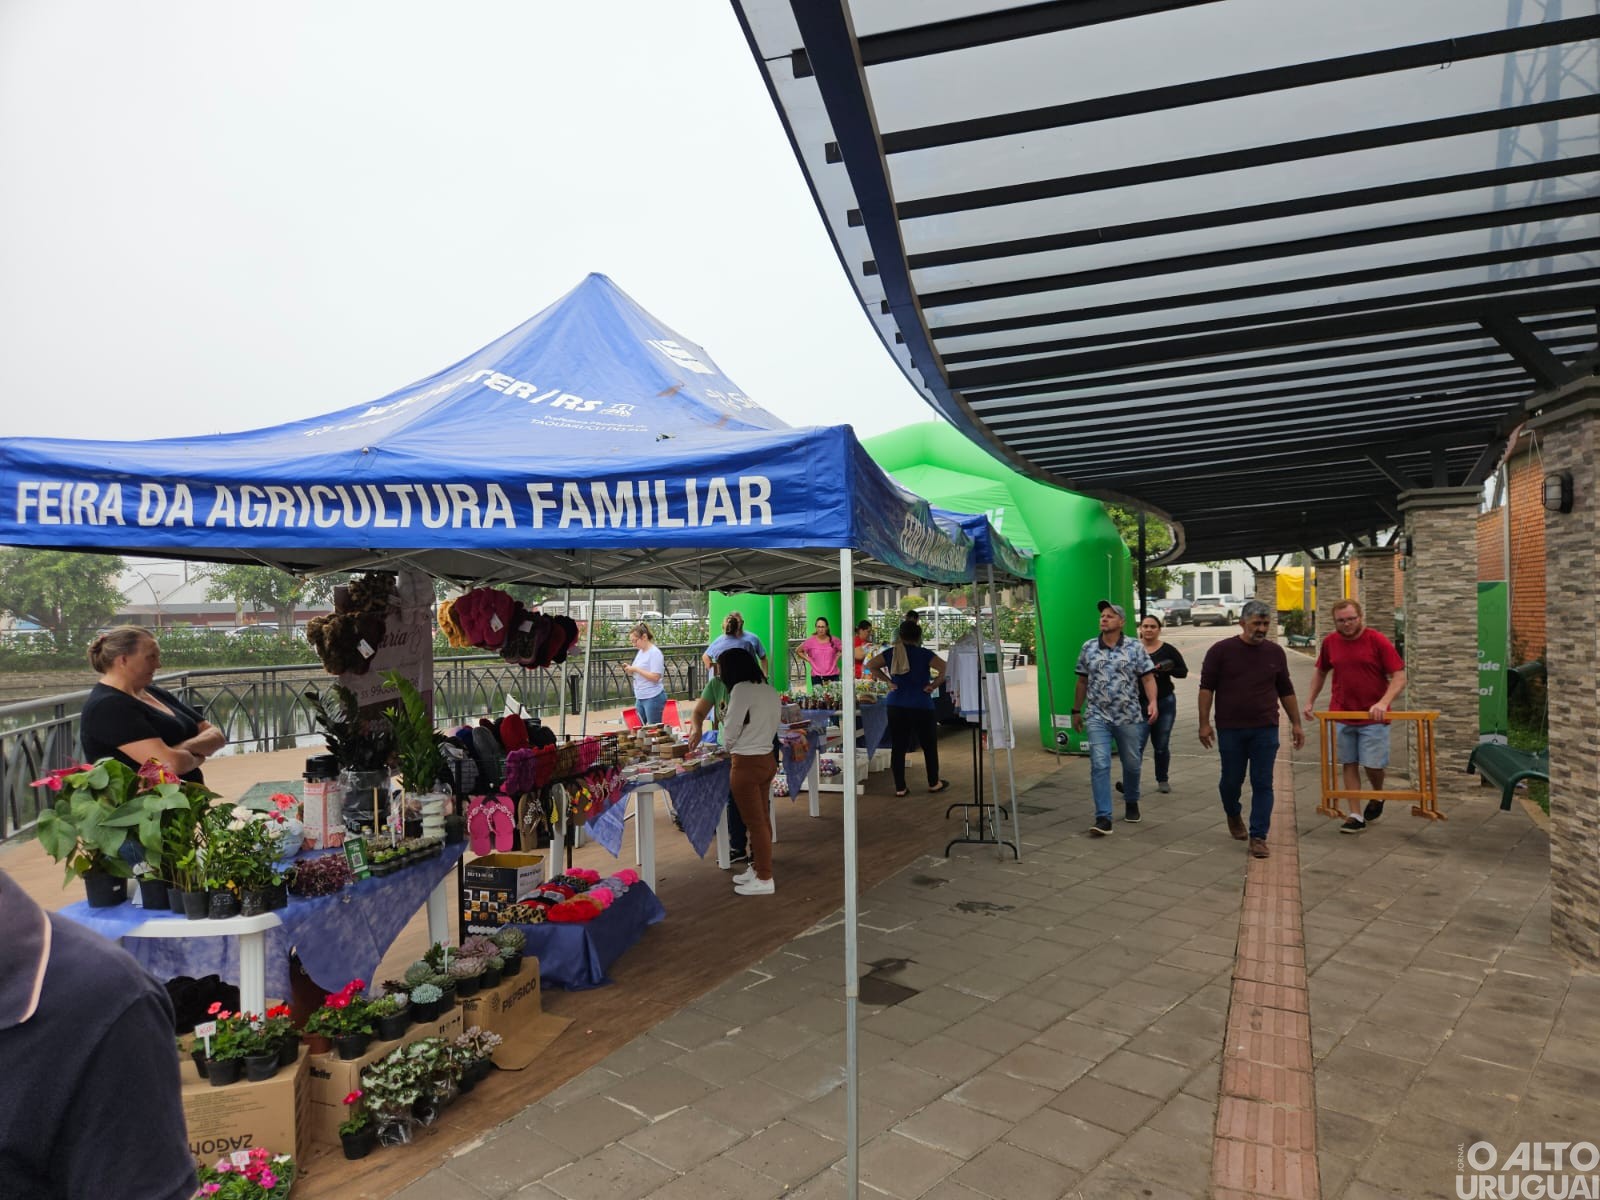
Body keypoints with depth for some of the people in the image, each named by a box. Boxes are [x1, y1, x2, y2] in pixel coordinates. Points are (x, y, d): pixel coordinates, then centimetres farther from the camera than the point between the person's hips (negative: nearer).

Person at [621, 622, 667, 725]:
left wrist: (636, 669, -18)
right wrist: (630, 669, 2)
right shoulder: (640, 652, 12)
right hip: (640, 698, 8)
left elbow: (655, 677, -20)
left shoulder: (654, 652, -12)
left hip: (653, 698, -8)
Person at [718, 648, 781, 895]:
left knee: (754, 822, 1)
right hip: (767, 758, 9)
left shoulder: (741, 689, -17)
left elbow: (731, 731, -13)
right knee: (762, 818, 17)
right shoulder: (768, 689, 8)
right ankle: (758, 868, 28)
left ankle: (764, 879, 9)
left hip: (747, 763, -9)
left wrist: (729, 749, 8)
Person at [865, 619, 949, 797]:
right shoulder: (924, 654, -7)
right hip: (921, 706, -3)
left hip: (896, 706, 3)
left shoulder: (891, 653, 3)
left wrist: (888, 681, 3)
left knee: (898, 746, 7)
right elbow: (945, 668, -17)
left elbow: (870, 665, 4)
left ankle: (900, 787, 9)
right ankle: (934, 783, 24)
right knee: (929, 745, 13)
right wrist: (933, 685, -7)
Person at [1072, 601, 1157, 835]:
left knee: (1131, 764, 14)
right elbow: (1082, 682, 11)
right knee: (1099, 765, -10)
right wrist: (1076, 711, 13)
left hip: (1129, 717, 0)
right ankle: (1103, 817, -9)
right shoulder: (1088, 647, 5)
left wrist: (1152, 702, -20)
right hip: (1097, 717, 0)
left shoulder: (1135, 648, 0)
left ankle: (1131, 803, 40)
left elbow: (1148, 678, -3)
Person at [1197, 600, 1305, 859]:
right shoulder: (1221, 650, -4)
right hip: (1230, 730, -2)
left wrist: (1297, 724, 12)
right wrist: (1204, 723, -9)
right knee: (1231, 780, 9)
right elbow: (1206, 688, -4)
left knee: (1263, 784, 0)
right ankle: (1233, 816, 38)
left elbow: (1286, 691, 14)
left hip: (1265, 730, 2)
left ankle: (1258, 837, 7)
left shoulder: (1275, 652, 6)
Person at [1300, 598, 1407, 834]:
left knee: (1373, 764, -1)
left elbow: (1399, 676, -10)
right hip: (1341, 715, 3)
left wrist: (1383, 702, -24)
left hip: (1373, 716, -3)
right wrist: (1310, 701, 14)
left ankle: (1378, 795, 32)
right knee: (1349, 764, 5)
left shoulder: (1377, 641, -9)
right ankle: (1356, 816, 12)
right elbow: (1320, 672, 18)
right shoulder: (1329, 642, 3)